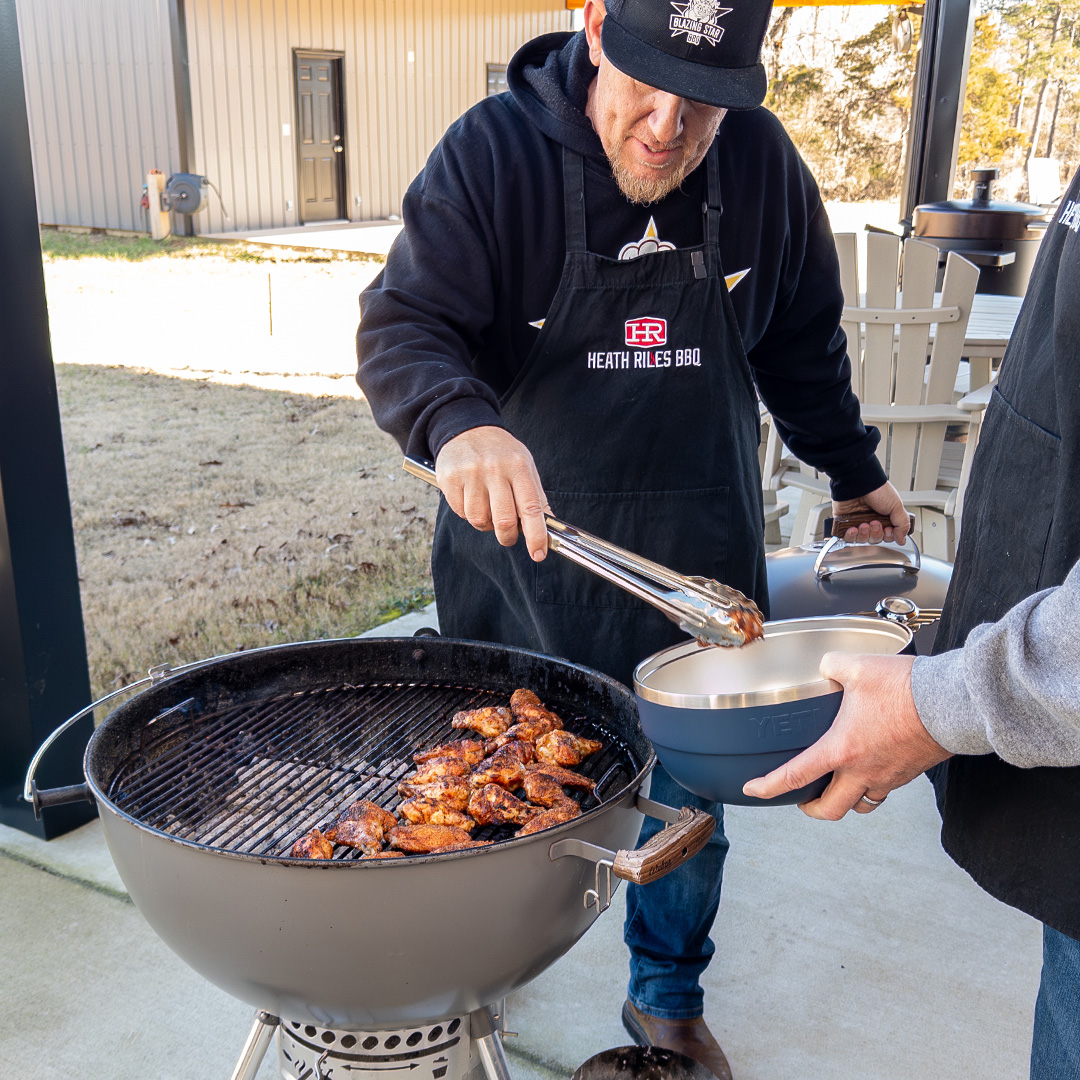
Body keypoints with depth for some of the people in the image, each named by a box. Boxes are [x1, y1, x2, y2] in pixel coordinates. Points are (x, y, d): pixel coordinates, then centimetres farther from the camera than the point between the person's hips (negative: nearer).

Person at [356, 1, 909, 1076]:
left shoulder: (764, 163, -1)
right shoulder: (493, 153, -11)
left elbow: (802, 343, 12)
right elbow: (401, 325, -18)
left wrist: (853, 469, 19)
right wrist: (460, 424, -38)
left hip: (696, 553, 3)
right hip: (518, 541, -2)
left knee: (688, 795, 14)